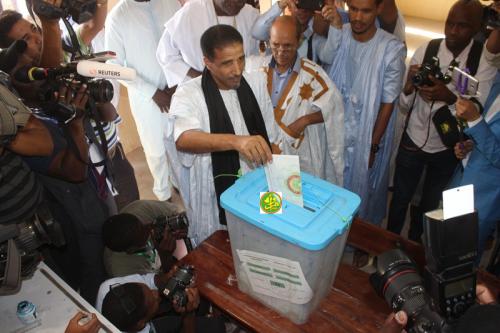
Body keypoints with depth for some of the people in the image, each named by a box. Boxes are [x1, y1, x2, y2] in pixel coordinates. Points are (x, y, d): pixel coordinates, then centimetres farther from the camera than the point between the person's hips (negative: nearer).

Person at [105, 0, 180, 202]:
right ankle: (163, 193, 37)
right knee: (156, 149, 11)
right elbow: (114, 65, -8)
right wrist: (153, 92, -12)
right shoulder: (117, 16, -10)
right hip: (145, 96, -2)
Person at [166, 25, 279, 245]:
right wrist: (235, 141, -51)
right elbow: (183, 139, -36)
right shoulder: (188, 94, -16)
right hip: (216, 204, -4)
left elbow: (271, 138, 5)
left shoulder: (256, 82, -2)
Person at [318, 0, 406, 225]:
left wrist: (373, 146, -10)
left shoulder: (392, 49, -18)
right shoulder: (340, 34, -7)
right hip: (336, 130, 3)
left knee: (363, 188, 17)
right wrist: (336, 27, -43)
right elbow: (326, 58, -28)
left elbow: (388, 103, -13)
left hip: (366, 137, -3)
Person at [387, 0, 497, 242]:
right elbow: (404, 105, -9)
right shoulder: (425, 51, -12)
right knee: (400, 199, 15)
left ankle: (413, 247, 46)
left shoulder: (486, 60, -13)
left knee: (431, 204, 21)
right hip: (413, 141, 0)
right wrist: (408, 87, -32)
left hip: (447, 149, 1)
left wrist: (450, 97, -37)